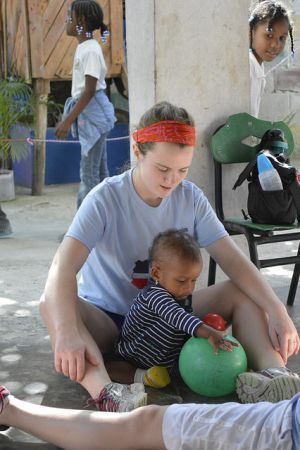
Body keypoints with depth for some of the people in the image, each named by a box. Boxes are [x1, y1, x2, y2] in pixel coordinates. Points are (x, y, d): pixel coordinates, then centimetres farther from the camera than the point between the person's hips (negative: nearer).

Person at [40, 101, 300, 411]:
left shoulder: (191, 198, -7)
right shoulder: (105, 199, -19)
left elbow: (232, 259, -12)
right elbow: (64, 267, -32)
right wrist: (67, 332, -49)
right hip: (107, 317, -3)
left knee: (243, 292, -16)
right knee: (52, 304, -35)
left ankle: (274, 374, -39)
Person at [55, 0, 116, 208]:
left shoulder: (90, 50, -15)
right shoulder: (83, 47, 13)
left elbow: (89, 91, -21)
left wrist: (68, 120, -22)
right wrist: (70, 118, 19)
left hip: (93, 113, -10)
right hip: (88, 114, 10)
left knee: (89, 174, -6)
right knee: (100, 172, 13)